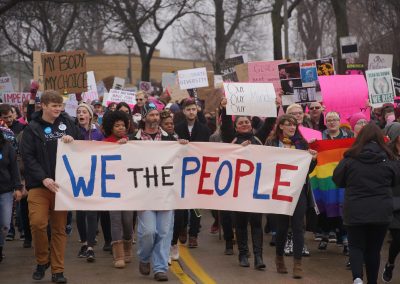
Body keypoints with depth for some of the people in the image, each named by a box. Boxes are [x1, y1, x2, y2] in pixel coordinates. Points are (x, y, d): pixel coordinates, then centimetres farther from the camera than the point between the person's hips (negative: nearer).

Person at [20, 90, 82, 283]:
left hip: (62, 184, 2)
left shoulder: (67, 122, 9)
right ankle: (42, 260, 8)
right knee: (38, 223, -16)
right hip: (39, 184, -2)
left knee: (59, 228, 5)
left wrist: (73, 140, -8)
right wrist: (43, 178, -16)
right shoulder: (32, 128, 1)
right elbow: (27, 156, -5)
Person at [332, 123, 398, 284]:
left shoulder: (350, 158, -7)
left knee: (356, 246, 8)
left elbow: (337, 179, 3)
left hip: (355, 211, -1)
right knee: (374, 249, 14)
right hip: (381, 212, 1)